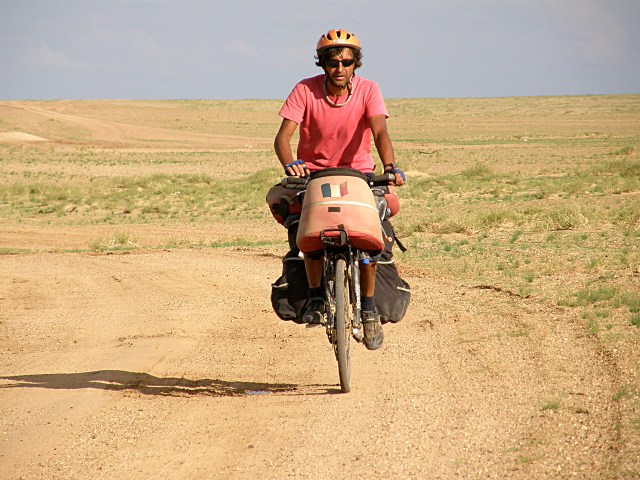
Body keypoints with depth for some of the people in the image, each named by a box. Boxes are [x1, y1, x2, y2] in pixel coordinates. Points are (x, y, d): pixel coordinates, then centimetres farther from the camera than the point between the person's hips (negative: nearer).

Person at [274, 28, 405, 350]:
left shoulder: (367, 90, -9)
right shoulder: (305, 90, -10)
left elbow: (379, 132, -22)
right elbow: (283, 135, -18)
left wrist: (390, 167, -42)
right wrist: (289, 163, -40)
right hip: (313, 172, 0)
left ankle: (368, 307, -5)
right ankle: (315, 296, -5)